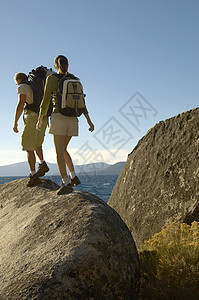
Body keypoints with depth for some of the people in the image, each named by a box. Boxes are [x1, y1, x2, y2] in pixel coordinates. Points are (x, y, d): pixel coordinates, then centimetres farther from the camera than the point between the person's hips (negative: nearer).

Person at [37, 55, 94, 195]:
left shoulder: (51, 79, -1)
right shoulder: (75, 80, 10)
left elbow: (45, 101, -1)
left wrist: (40, 120, 10)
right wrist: (89, 121, 7)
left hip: (58, 118, -5)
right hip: (73, 119, 5)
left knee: (59, 152, -2)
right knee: (63, 149, 19)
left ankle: (66, 184, -6)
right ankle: (74, 177, 11)